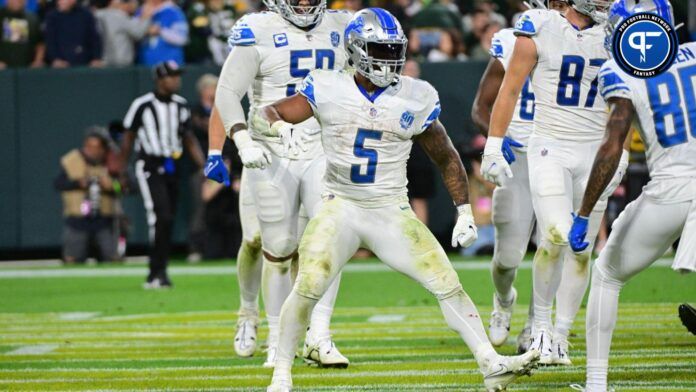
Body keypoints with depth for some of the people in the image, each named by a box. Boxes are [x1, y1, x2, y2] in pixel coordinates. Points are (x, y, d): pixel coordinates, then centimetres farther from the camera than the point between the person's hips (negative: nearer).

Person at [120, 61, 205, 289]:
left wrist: (204, 165, 3)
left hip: (172, 168, 6)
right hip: (150, 169, -6)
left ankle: (155, 276, 15)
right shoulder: (142, 105, -8)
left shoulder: (180, 105, 8)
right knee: (161, 218, -19)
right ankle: (158, 272, -14)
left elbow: (189, 139, 14)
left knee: (168, 223, 7)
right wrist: (121, 174, 3)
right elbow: (128, 140, 0)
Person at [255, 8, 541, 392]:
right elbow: (269, 113, -3)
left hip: (392, 212, 2)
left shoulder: (415, 99, 0)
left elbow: (447, 159, 10)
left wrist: (465, 213, 5)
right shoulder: (329, 89, -3)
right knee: (308, 287, -17)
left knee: (447, 283, -7)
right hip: (340, 207, -2)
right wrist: (277, 124, -27)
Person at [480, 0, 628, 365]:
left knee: (582, 250, 3)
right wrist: (493, 147, -3)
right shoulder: (539, 30, -6)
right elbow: (509, 91, -1)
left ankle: (560, 335, 15)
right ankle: (541, 323, 2)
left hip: (595, 153, 4)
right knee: (556, 236, -19)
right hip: (549, 148, -4)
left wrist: (619, 153, 14)